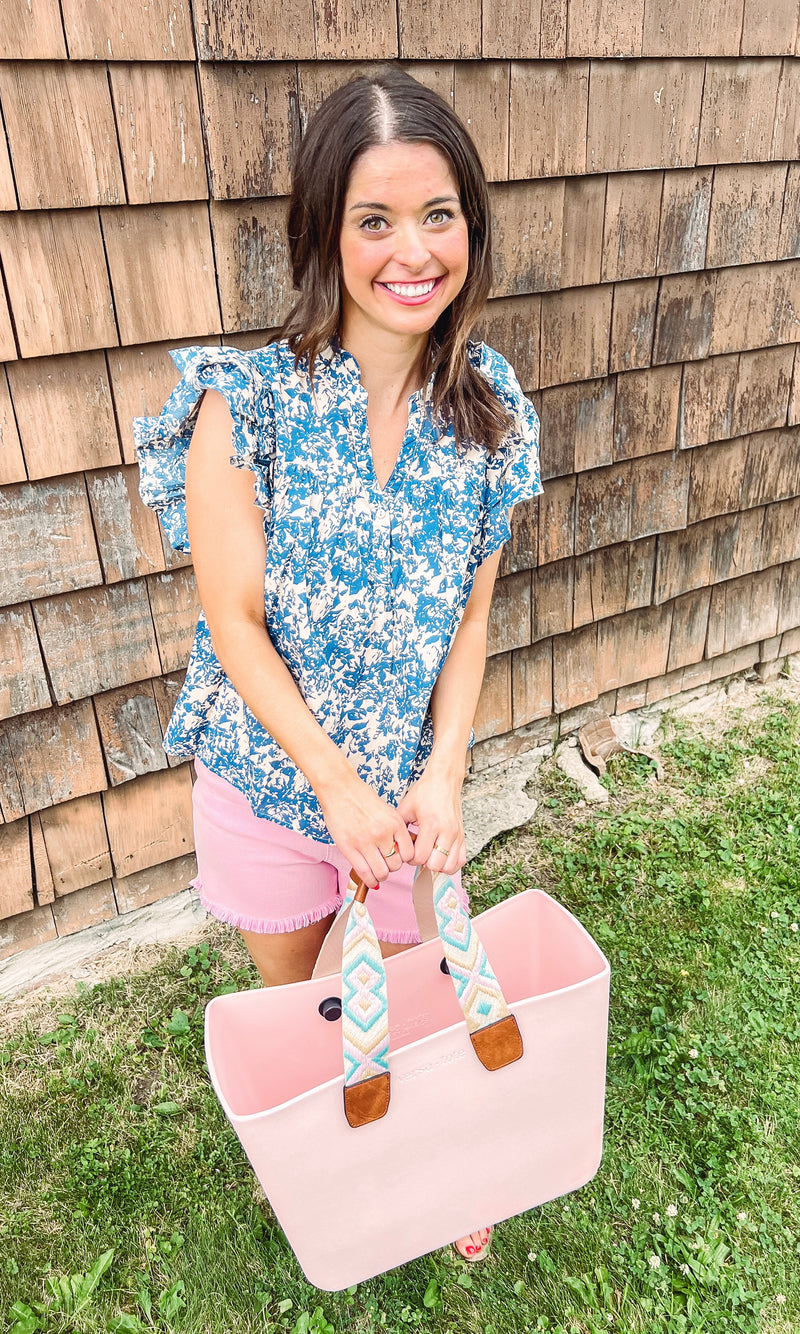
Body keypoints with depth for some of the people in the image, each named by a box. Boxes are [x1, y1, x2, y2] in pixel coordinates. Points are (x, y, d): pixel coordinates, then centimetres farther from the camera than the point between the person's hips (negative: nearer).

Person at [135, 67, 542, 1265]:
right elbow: (233, 621, -16)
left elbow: (470, 616, -2)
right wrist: (341, 790, -18)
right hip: (269, 773, -1)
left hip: (412, 779, 2)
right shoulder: (247, 399, -19)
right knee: (295, 1001, 24)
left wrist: (441, 776, -12)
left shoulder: (490, 409, -8)